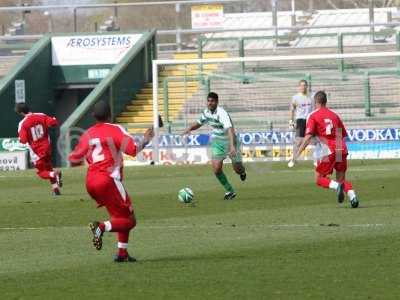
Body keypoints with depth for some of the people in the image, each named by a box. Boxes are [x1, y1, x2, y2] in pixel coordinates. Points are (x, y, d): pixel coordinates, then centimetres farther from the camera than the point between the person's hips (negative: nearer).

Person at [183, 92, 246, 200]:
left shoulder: (221, 113, -29)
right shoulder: (206, 112, -4)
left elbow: (230, 129, -41)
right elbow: (199, 123, 17)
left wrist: (232, 146, -54)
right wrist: (190, 128, -5)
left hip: (229, 140, -5)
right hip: (217, 141, 5)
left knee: (237, 169, 5)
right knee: (216, 169, -9)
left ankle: (242, 171, 45)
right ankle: (229, 191, 8)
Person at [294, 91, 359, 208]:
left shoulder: (313, 116, 2)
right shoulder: (334, 115, 18)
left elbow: (308, 136, -9)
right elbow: (343, 135, 20)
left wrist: (298, 153, -9)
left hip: (328, 151, -5)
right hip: (341, 150, 5)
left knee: (319, 179, 8)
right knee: (341, 179, 15)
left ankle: (336, 186, -22)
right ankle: (352, 196, -12)